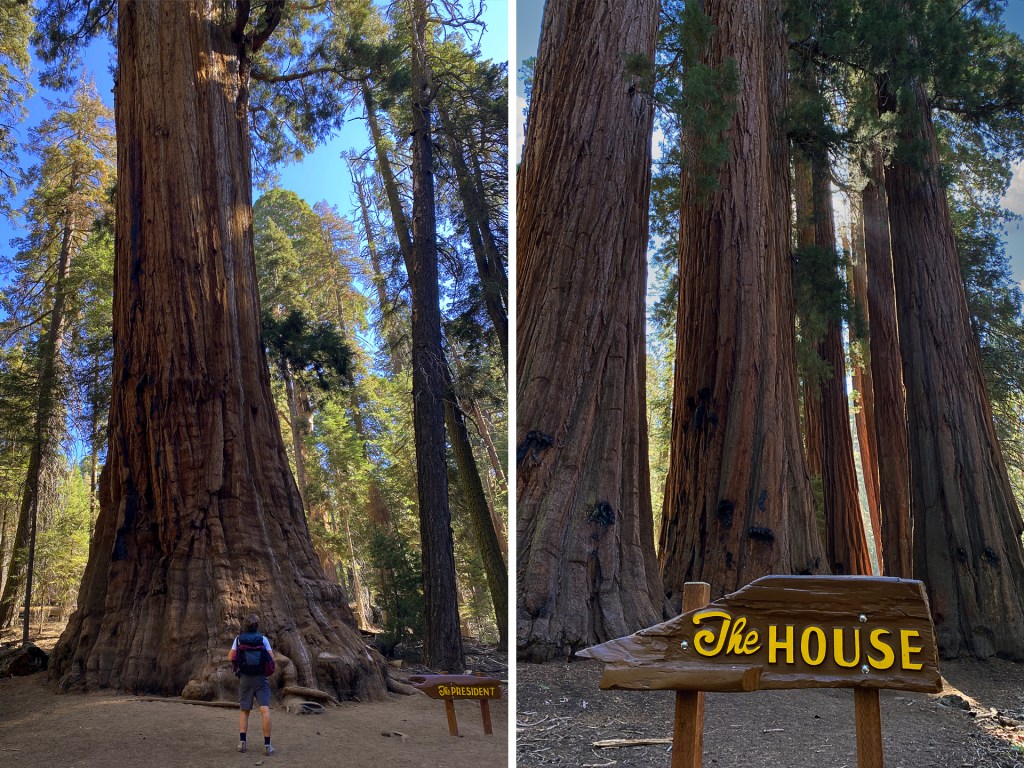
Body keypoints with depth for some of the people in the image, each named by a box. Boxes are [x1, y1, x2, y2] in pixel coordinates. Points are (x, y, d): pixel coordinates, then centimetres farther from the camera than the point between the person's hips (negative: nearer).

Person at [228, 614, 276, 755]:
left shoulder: (239, 639, 1)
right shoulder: (263, 639, -4)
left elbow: (230, 658, 1)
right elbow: (271, 659, -5)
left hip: (245, 678, 2)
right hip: (261, 678, -2)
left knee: (244, 711, 14)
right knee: (265, 710, -6)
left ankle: (242, 742, 3)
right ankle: (267, 745, -11)